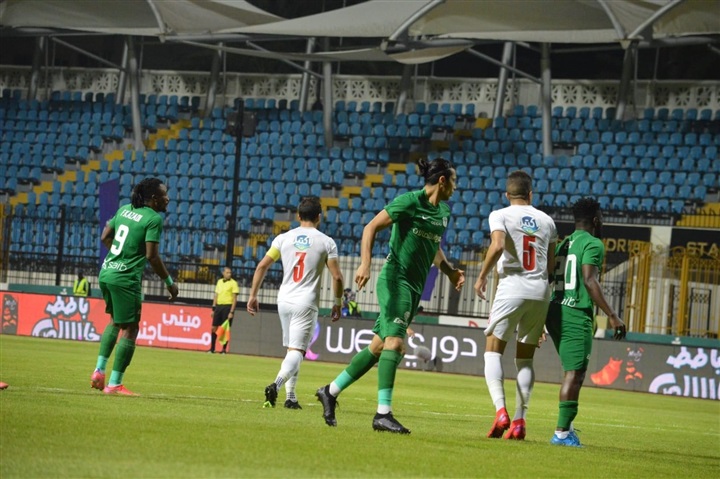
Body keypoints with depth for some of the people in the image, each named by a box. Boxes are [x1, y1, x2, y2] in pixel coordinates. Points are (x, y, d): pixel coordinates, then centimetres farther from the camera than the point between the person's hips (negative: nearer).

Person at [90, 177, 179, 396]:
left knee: (116, 321, 25)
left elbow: (105, 237, 18)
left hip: (106, 272, 8)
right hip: (126, 278, -8)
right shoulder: (154, 218, -11)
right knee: (129, 329, 1)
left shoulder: (124, 210, 11)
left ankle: (99, 370, 19)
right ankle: (114, 384, 1)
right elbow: (151, 256, -16)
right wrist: (169, 283, -6)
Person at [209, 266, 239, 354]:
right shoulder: (219, 282, 13)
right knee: (214, 328, 4)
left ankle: (224, 349, 3)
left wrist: (231, 312, -14)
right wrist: (213, 308, 12)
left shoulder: (233, 283, -4)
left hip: (228, 306, -5)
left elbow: (234, 299, -7)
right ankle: (212, 348, 12)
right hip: (218, 306, 5)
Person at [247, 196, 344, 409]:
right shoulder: (326, 242, -3)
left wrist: (253, 295, 7)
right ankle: (276, 384, -33)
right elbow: (337, 277, -5)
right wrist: (337, 303, 8)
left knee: (292, 350, 18)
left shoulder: (284, 238, 4)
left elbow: (262, 266, 1)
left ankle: (290, 397, 16)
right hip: (306, 304, -4)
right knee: (297, 351, -7)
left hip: (284, 301, 4)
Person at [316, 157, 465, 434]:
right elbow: (371, 227, -12)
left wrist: (449, 271, 14)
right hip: (395, 279, -9)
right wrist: (365, 264, -22)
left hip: (415, 286, 9)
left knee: (378, 347, 11)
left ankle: (331, 391, 23)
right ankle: (383, 414, -23)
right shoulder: (410, 201, -12)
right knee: (395, 342, -19)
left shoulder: (444, 211, 13)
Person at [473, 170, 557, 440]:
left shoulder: (500, 216, 0)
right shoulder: (547, 221, 13)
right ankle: (519, 421, 7)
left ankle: (501, 411, -16)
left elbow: (497, 246, -20)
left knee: (493, 351, 4)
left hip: (512, 287, -4)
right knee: (525, 358, 12)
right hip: (541, 291, 4)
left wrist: (482, 276, -8)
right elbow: (551, 265, 16)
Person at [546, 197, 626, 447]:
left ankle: (566, 426, 16)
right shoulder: (593, 244, -6)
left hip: (554, 311, 8)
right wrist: (612, 316, -18)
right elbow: (589, 281, -18)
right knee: (574, 372, -8)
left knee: (573, 371, 18)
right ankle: (562, 432, -12)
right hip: (576, 314, -8)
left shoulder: (563, 243, 18)